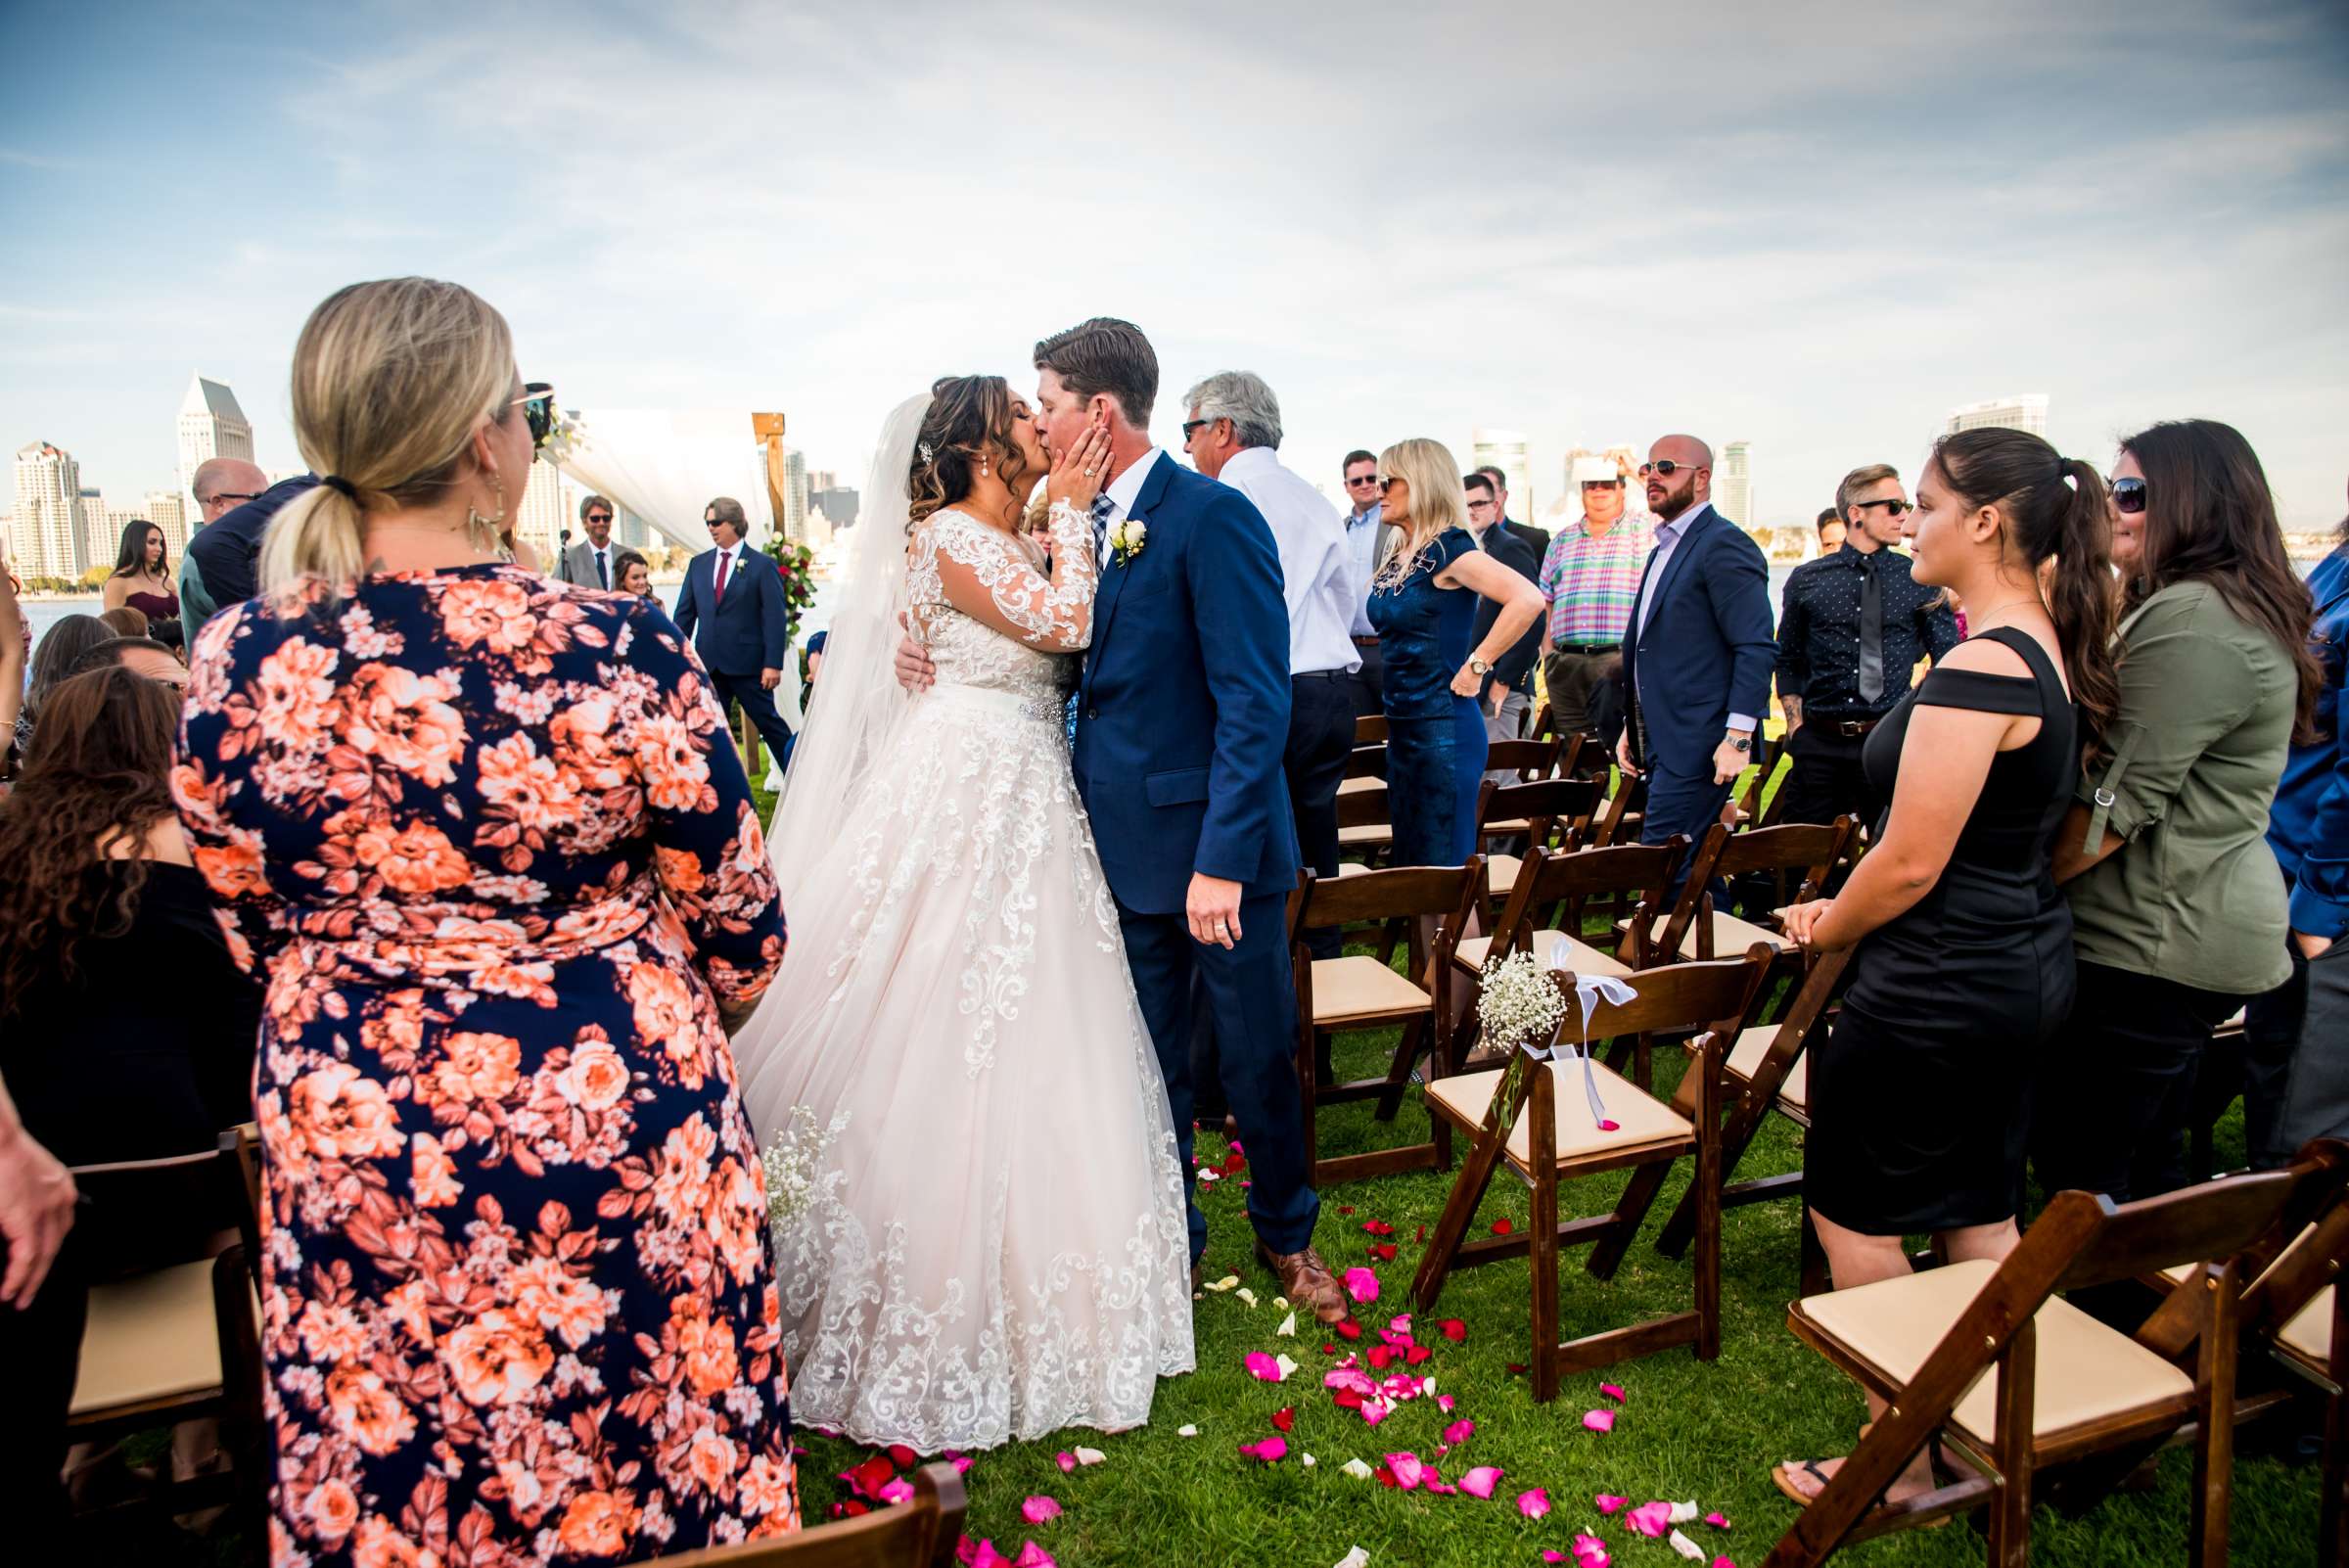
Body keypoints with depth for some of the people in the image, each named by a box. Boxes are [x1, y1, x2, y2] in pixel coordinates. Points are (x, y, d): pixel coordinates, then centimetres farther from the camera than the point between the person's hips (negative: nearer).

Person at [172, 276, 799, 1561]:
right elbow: (738, 927, -10)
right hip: (609, 1126, -3)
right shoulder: (618, 650, -21)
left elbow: (253, 934, 5)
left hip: (346, 1135, 4)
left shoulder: (235, 664, -9)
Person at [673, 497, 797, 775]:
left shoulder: (762, 565, -3)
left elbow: (776, 617, -7)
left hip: (747, 665, -4)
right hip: (708, 664, 5)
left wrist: (773, 663, -14)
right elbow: (685, 613, 12)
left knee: (769, 723, 3)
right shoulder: (698, 564, 10)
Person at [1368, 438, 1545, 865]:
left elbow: (1528, 599, -26)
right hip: (1402, 728, 9)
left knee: (1442, 866, -3)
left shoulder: (1447, 549, -13)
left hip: (1443, 729, -9)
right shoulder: (1398, 558, 12)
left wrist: (1476, 666, -20)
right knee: (1407, 864, 15)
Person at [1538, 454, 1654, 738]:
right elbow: (1546, 602, 19)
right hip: (1566, 664, 4)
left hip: (1621, 661, -4)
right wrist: (1547, 653, 8)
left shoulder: (1643, 529, 10)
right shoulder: (1562, 541, 19)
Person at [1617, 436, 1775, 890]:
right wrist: (1633, 728, 21)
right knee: (1691, 867, 12)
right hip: (1662, 742, 9)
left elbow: (1756, 647, -17)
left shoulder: (1724, 544, -11)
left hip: (1698, 744, -9)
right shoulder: (1664, 549, 19)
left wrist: (1737, 737, -22)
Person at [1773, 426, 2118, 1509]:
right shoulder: (2050, 650, 8)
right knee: (1980, 1214, 20)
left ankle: (1899, 1463, 22)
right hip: (2026, 971, 10)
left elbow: (1912, 862, -23)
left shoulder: (1979, 669, -23)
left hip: (1941, 990, -9)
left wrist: (1826, 930, -4)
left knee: (1854, 1214, 7)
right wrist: (1848, 910, 11)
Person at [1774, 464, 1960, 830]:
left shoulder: (1920, 582, 4)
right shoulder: (1806, 579, 5)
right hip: (1818, 742, 0)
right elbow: (1787, 660, 13)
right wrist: (1796, 724, 2)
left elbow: (1948, 663, 8)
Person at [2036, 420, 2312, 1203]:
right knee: (2149, 1163, 20)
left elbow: (2118, 802, -21)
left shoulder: (2191, 622, -18)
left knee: (2078, 1174, -2)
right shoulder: (2233, 610, 18)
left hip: (2154, 941, -11)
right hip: (2197, 931, 11)